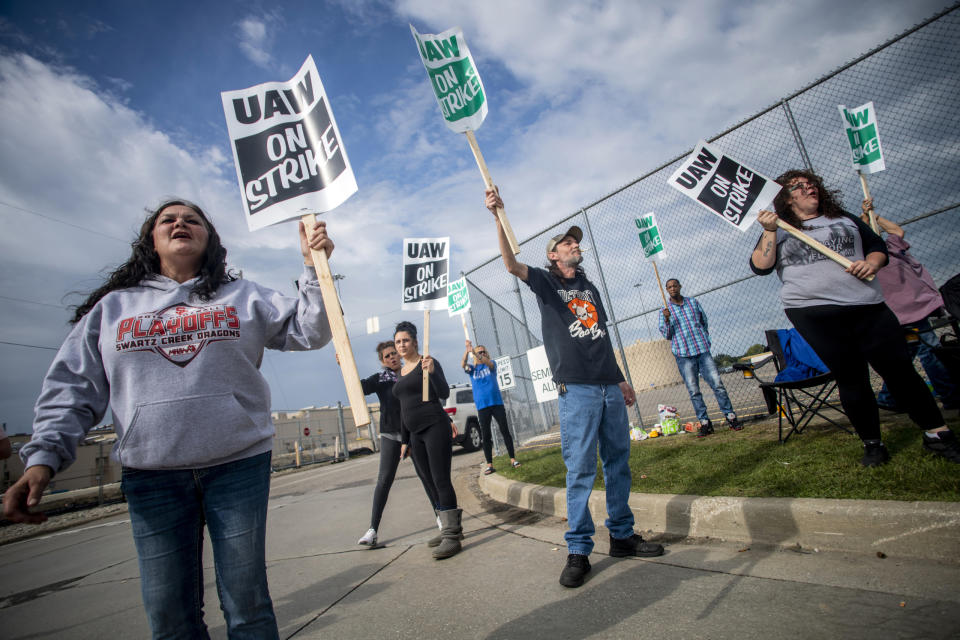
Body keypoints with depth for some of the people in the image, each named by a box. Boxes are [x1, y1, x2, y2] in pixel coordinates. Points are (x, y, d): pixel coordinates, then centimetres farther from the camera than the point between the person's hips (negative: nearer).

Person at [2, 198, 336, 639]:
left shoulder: (243, 297, 9)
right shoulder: (112, 307, 12)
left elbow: (307, 330, 2)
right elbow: (73, 387, 9)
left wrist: (314, 267, -9)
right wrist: (44, 456, -3)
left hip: (239, 464, -1)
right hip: (151, 475, 1)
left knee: (246, 604, 9)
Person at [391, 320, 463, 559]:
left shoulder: (427, 363, -4)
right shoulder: (400, 373, 17)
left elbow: (444, 394, -14)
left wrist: (432, 372, -31)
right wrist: (405, 441, 22)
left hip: (435, 427, -8)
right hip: (416, 434, 8)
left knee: (441, 480, -10)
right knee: (433, 483, 11)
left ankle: (451, 536, -7)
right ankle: (452, 528, 21)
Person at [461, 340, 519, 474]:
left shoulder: (491, 364, 7)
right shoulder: (472, 368, 9)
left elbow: (488, 363, -18)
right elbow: (463, 364, -14)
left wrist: (476, 353, -39)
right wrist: (467, 351, -35)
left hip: (497, 402, 0)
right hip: (482, 406, 0)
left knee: (505, 431, 2)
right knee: (485, 436, 1)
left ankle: (512, 459, 10)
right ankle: (489, 465, 6)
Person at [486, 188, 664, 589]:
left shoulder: (590, 288, 21)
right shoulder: (545, 283, 5)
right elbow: (511, 264, -15)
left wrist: (621, 379, 22)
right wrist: (498, 217, -26)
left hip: (609, 387, 6)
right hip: (576, 390, -6)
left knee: (619, 461, 10)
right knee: (580, 469, -5)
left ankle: (622, 536, 24)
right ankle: (578, 551, 6)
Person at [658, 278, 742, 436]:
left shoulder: (693, 302, 12)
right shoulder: (665, 310, 5)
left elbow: (704, 321, 24)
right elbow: (667, 335, 0)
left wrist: (704, 338, 14)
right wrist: (667, 320, -15)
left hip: (702, 350, 2)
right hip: (683, 355, -1)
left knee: (717, 384, -2)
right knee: (693, 391, -1)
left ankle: (731, 417, 7)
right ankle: (705, 423, 5)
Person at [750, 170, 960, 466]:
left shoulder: (843, 218, 18)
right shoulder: (778, 230, 6)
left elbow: (878, 245, 20)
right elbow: (760, 266, -7)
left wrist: (872, 262, -2)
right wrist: (769, 232, -17)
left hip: (867, 306, 3)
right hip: (813, 313, -3)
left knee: (899, 367, 2)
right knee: (850, 378, 1)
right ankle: (872, 444, 14)